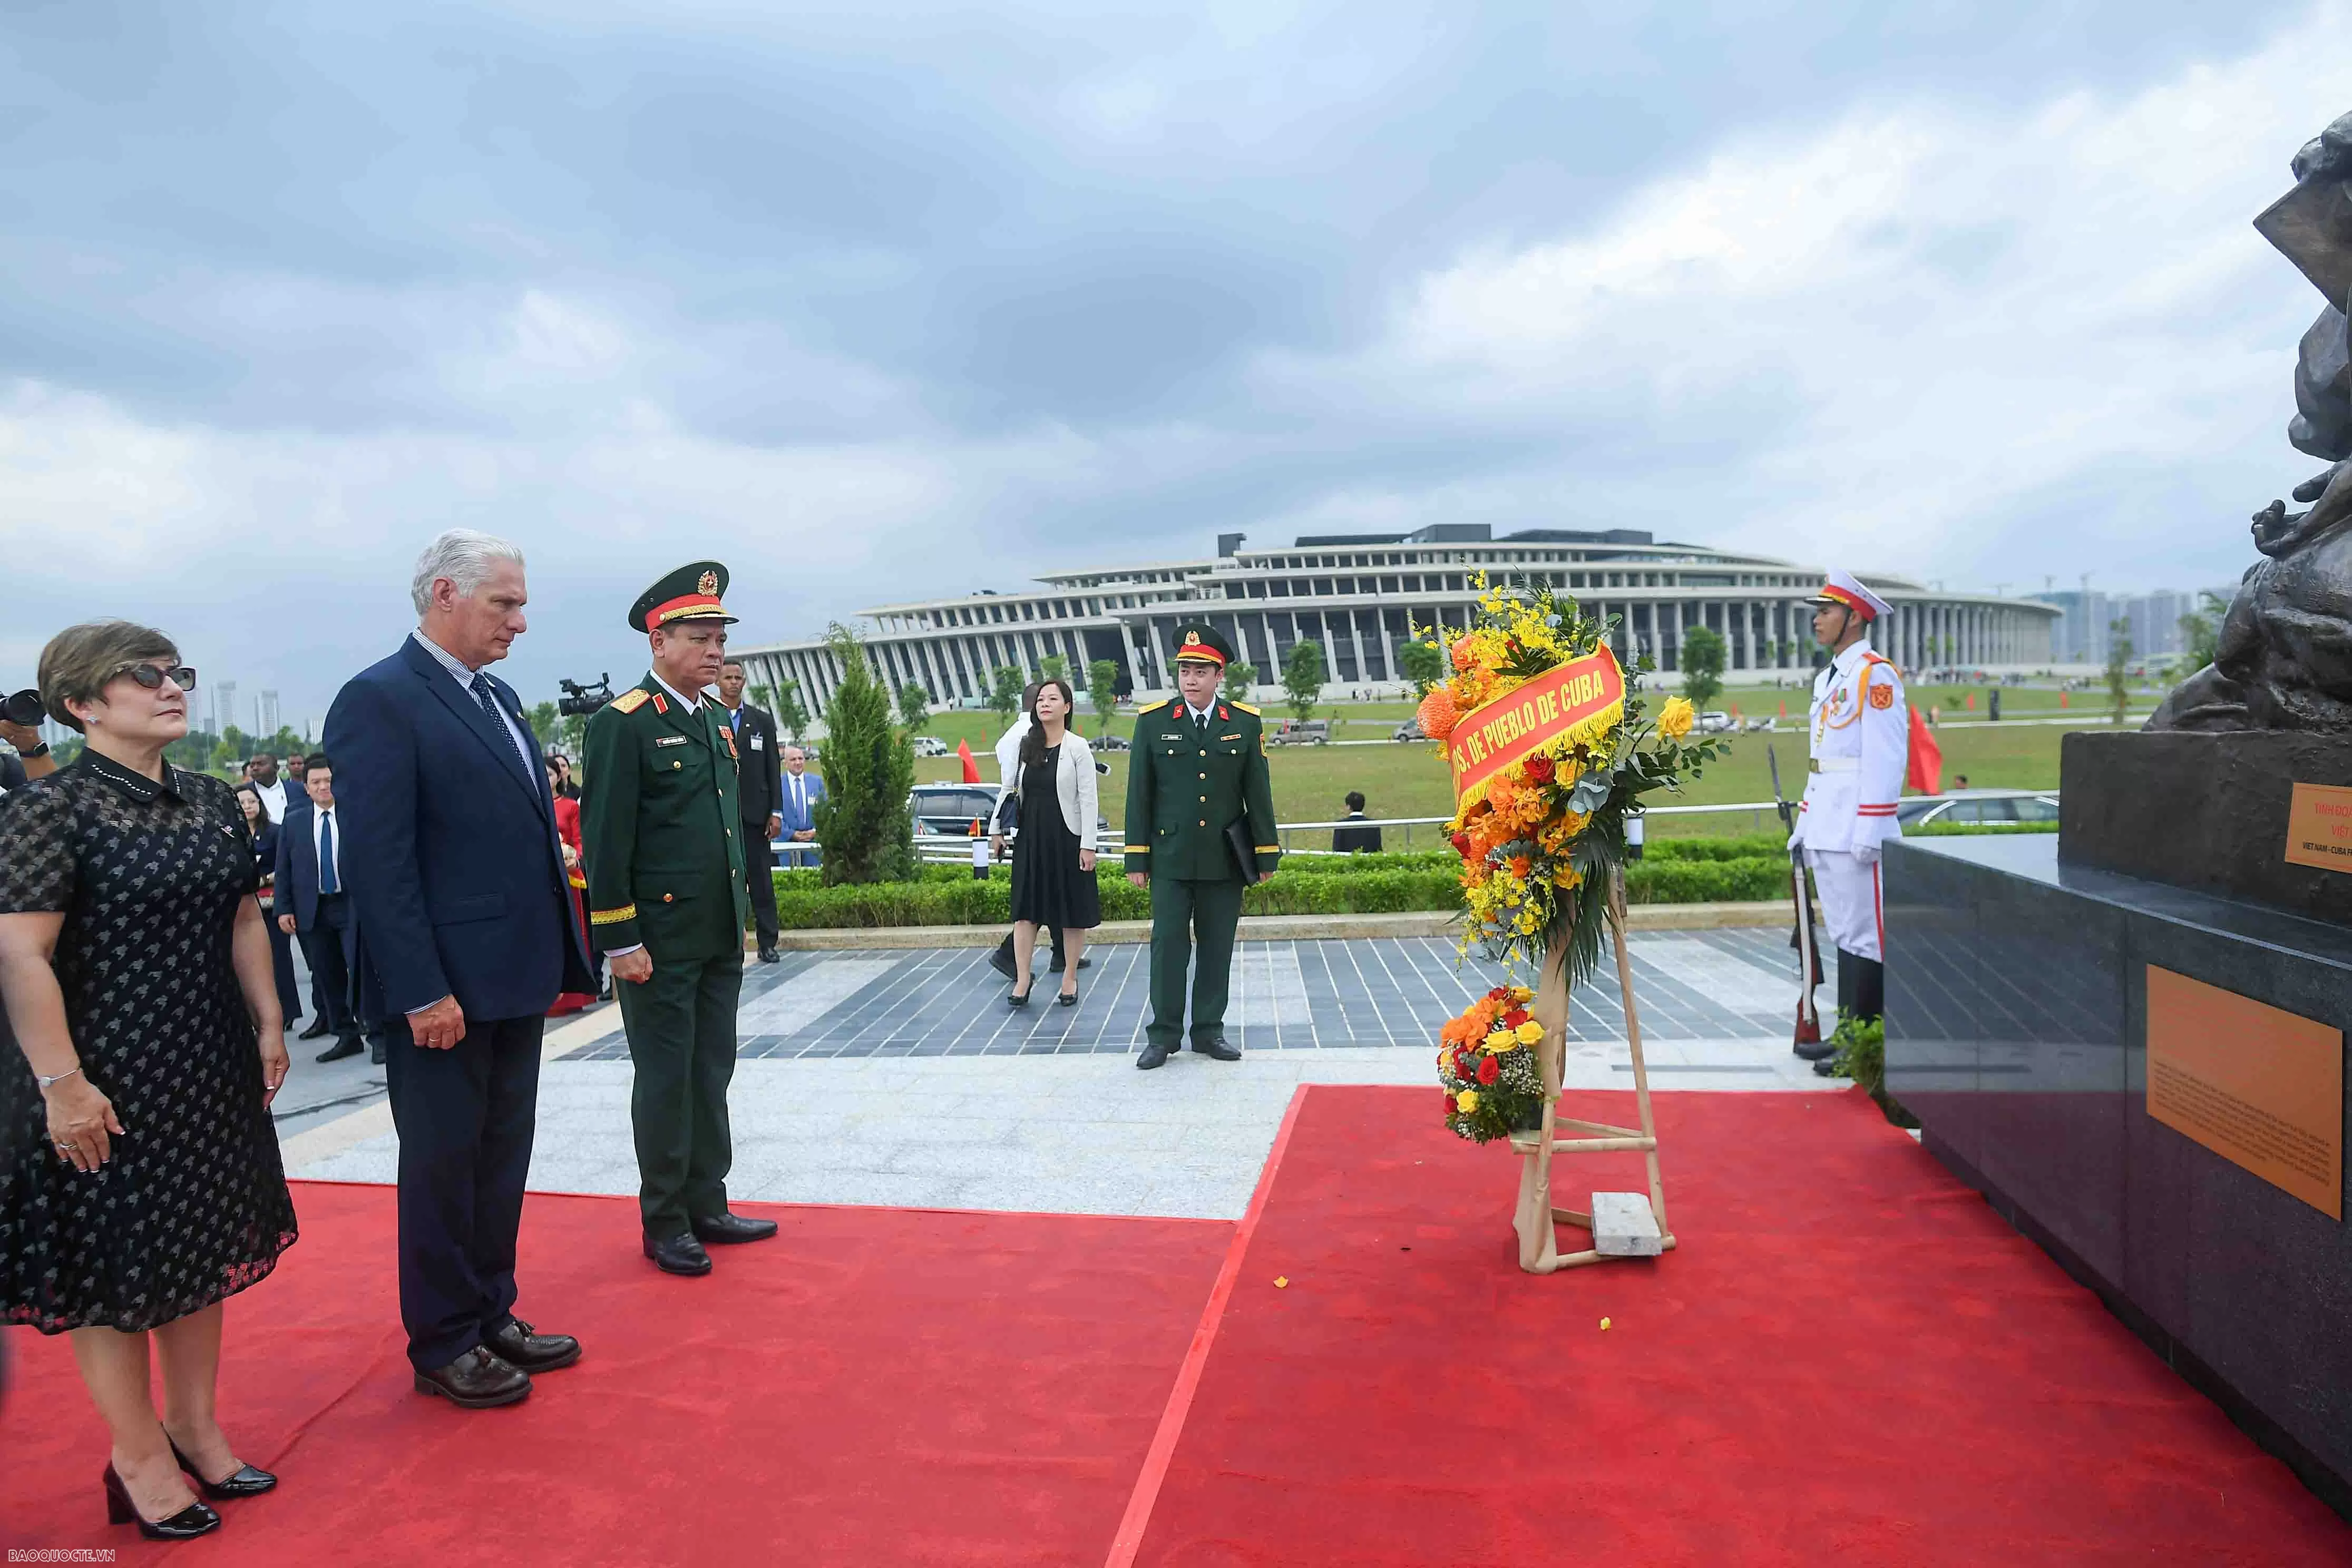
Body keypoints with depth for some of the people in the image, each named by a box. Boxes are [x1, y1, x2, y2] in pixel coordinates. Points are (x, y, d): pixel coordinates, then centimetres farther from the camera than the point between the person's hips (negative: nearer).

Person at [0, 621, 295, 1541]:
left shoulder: (212, 803, 5)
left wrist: (269, 1027, 10)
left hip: (211, 1069, 7)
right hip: (109, 1077, -6)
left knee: (201, 1244, 16)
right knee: (114, 1261, 6)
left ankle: (194, 1427, 33)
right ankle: (139, 1457, 23)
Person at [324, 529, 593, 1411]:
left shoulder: (497, 698, 14)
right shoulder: (379, 700, -12)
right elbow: (378, 860, -17)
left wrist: (565, 959, 12)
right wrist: (423, 991, -21)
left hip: (514, 983, 8)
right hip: (442, 993, -8)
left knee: (502, 1158, 17)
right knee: (443, 1165, 6)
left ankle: (490, 1315, 32)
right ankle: (443, 1347, 21)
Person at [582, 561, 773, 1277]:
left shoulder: (716, 723, 13)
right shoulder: (622, 723, -11)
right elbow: (606, 840, -14)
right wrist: (621, 941, -16)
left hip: (721, 938, 7)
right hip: (661, 939, -7)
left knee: (712, 1075, 14)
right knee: (665, 1082, 4)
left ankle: (707, 1207, 26)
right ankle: (665, 1225, 17)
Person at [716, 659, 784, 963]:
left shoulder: (762, 721, 11)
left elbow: (772, 769, 9)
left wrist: (776, 812, 2)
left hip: (755, 812, 2)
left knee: (762, 881, 3)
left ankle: (768, 944, 7)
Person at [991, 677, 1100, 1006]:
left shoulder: (1078, 747, -5)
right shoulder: (1026, 746, 8)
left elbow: (1088, 799, -8)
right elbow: (1018, 792, 13)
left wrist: (1087, 845, -13)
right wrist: (1000, 830, 9)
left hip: (1067, 837, -4)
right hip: (1031, 837, 4)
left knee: (1072, 911, 5)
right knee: (1025, 909, 1)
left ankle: (1069, 978, 17)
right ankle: (1023, 978, 7)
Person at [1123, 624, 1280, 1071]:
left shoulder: (1246, 723, 3)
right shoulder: (1153, 721, 1)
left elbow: (1258, 793, 5)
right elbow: (1139, 793, 2)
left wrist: (1266, 855, 4)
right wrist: (1136, 858, -1)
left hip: (1226, 859, 1)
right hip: (1170, 857, -1)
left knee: (1218, 948, 8)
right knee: (1168, 944, 0)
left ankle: (1209, 1031, 19)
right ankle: (1164, 1034, 10)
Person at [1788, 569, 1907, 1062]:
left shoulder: (1876, 674, -8)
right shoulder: (1826, 679, 19)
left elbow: (1886, 758, -15)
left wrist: (1869, 832, -20)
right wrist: (1804, 825, 20)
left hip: (1856, 832, -9)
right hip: (1826, 831, 9)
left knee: (1863, 937, -4)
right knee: (1843, 933, 13)